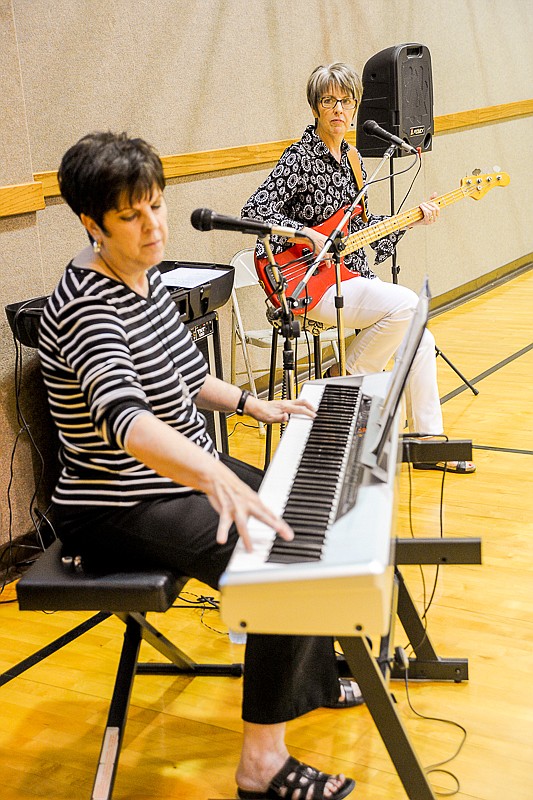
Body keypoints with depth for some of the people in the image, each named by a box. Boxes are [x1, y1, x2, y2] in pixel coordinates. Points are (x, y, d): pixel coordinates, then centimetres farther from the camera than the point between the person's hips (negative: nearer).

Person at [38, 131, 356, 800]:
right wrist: (219, 480, -58)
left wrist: (252, 404, 11)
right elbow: (124, 418, -44)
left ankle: (313, 678, 37)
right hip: (120, 512, -10)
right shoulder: (86, 307, -26)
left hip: (185, 475, 10)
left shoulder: (145, 275, 4)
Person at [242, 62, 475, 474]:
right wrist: (307, 234, -25)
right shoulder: (300, 157, -11)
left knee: (421, 340, -3)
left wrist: (411, 219, 12)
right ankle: (347, 375, -5)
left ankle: (428, 439, 9)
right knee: (406, 304, -27)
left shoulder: (352, 158, 13)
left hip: (354, 276, 8)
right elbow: (254, 209, -19)